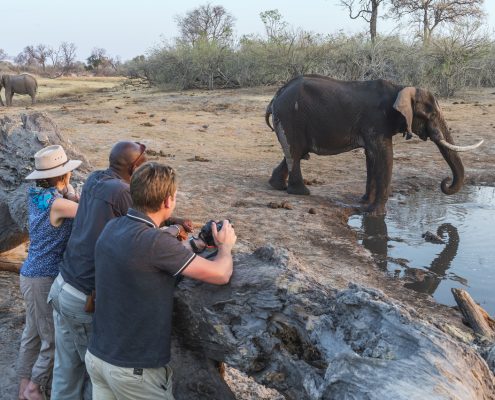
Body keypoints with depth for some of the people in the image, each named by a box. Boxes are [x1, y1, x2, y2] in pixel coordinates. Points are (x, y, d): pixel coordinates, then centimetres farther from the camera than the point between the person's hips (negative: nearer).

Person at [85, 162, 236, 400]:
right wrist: (226, 246, 3)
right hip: (134, 369, -7)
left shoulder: (111, 228, -3)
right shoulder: (155, 242, -26)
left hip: (96, 355, 7)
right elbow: (220, 275, -18)